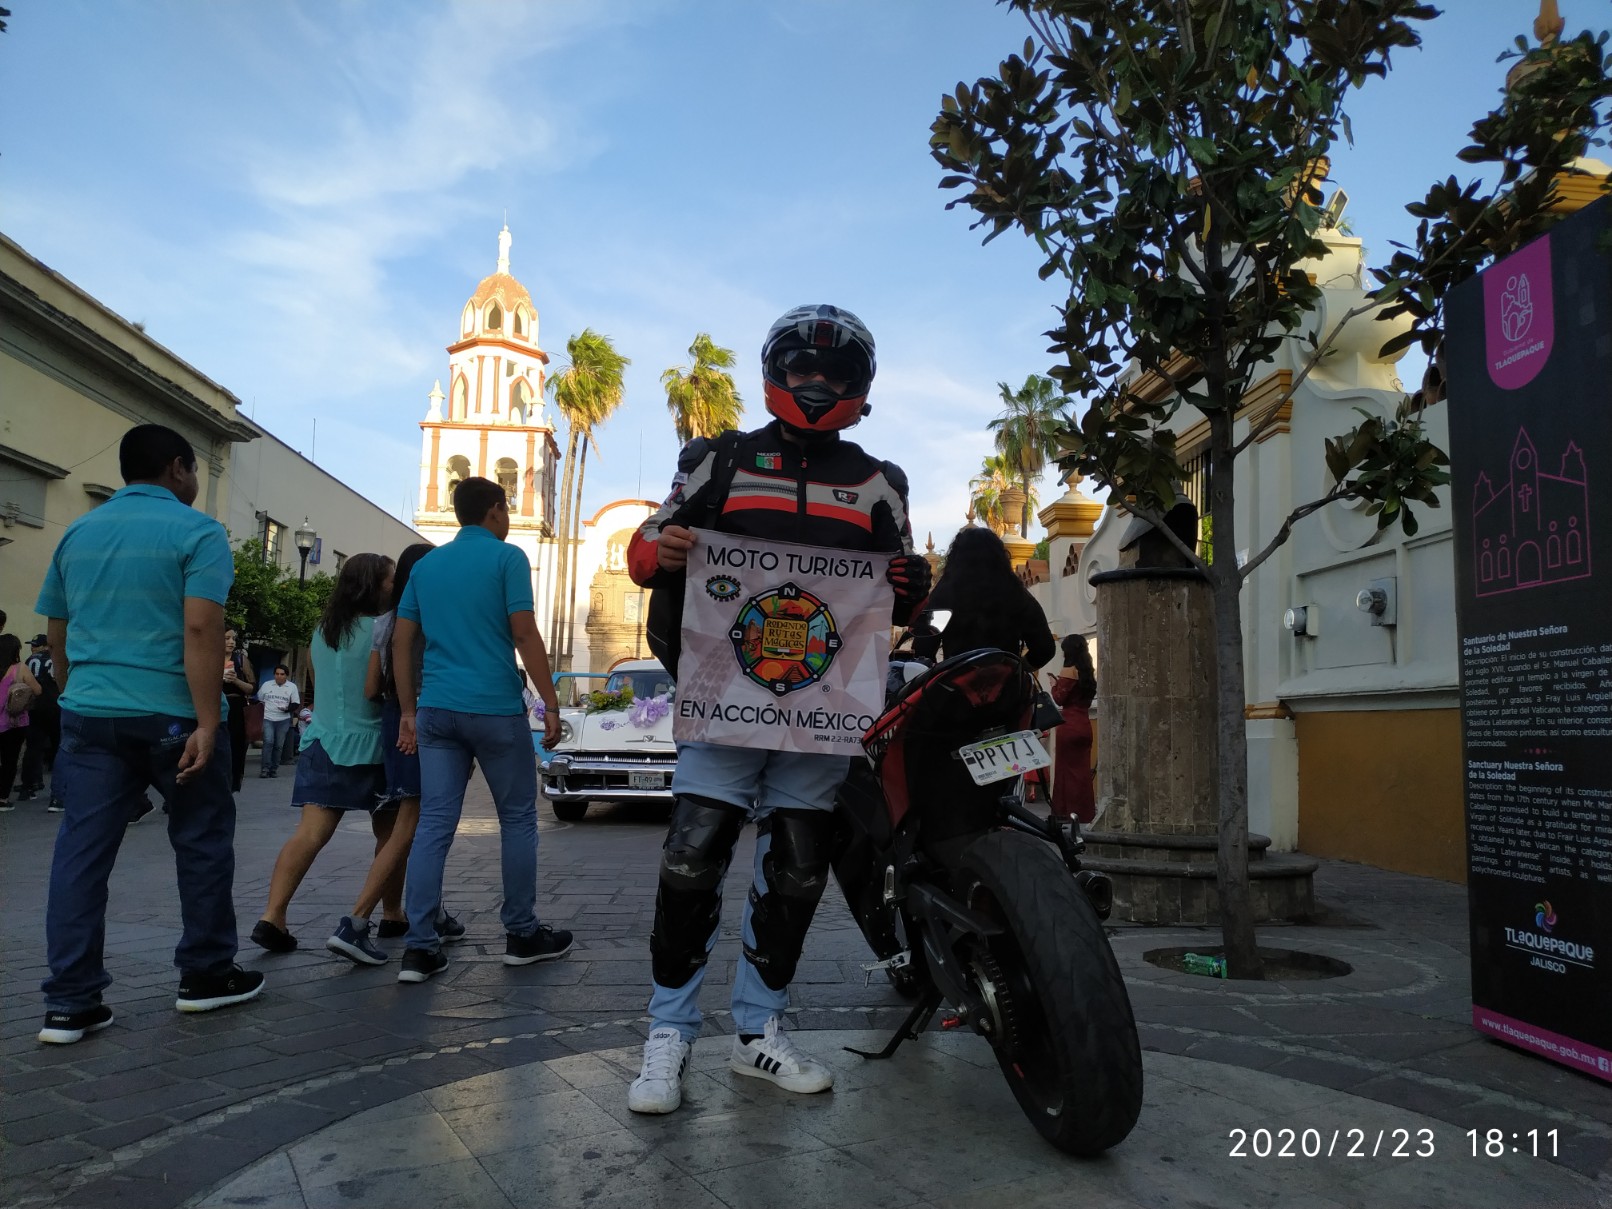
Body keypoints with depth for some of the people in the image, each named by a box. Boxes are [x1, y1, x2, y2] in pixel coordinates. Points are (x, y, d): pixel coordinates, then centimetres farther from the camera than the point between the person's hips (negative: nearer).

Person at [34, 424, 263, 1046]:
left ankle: (69, 1003, 8)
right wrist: (207, 723, -19)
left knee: (81, 852, 6)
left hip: (88, 715, 6)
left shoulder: (77, 533, 13)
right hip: (171, 714, -5)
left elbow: (57, 633, 17)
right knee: (202, 842, 10)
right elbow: (201, 630, -18)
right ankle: (205, 975, 21)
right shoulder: (196, 532, -7)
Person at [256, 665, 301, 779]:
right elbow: (258, 700, 15)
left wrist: (287, 709, -14)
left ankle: (274, 769, 10)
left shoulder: (292, 687, 4)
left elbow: (296, 704, 4)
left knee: (278, 745, 3)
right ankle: (265, 768, -12)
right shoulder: (267, 685, 6)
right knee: (268, 742, -13)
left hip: (283, 720, 0)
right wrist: (262, 711, 5)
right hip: (268, 718, 0)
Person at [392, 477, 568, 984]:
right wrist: (551, 703, -7)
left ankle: (419, 948, 1)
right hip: (496, 708, -5)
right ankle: (522, 934, 17)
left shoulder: (426, 564, 13)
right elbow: (525, 634, -11)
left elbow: (402, 642, 11)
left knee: (434, 824, 3)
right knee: (518, 818, 8)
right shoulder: (506, 558, -4)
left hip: (437, 710, 5)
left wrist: (408, 709, 16)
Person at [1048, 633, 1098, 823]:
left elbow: (1059, 699, -11)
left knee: (1067, 767, 0)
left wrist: (1054, 684, 7)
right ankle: (1085, 812, 13)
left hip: (1069, 726, -7)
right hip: (1085, 725, 7)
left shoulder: (1069, 671, -10)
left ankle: (1068, 811, 2)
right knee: (1082, 769, 10)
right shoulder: (1088, 672, 10)